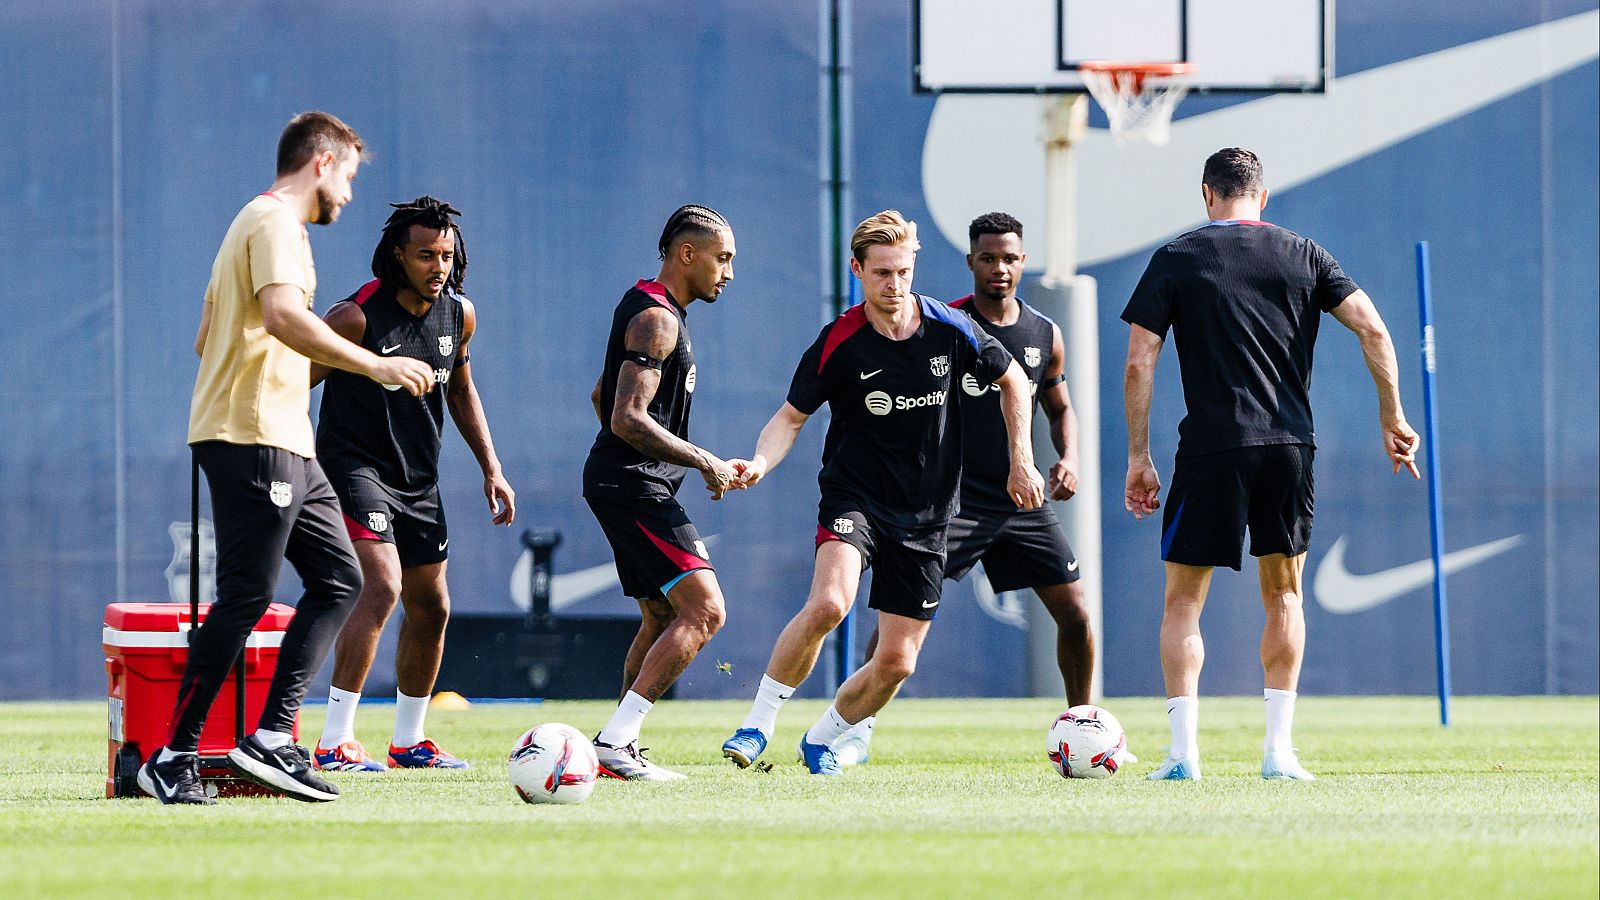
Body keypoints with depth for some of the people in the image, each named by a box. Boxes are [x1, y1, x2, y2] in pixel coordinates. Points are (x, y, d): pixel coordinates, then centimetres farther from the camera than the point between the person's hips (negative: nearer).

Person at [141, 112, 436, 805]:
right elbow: (283, 316, -26)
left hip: (285, 446, 11)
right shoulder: (275, 222, -9)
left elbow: (206, 337, 29)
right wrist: (375, 366, -25)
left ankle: (272, 739, 2)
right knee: (245, 597, -11)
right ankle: (174, 759, -8)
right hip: (254, 439, -11)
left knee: (338, 578, 7)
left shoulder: (262, 223, 24)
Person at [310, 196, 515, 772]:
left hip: (418, 481, 8)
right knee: (382, 584, -25)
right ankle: (334, 745, -27)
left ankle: (409, 741, 30)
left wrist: (491, 468, 16)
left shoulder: (459, 315, 3)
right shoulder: (357, 316, -18)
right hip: (354, 466, -8)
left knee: (431, 608, 12)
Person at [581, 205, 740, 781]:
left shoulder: (650, 308, 18)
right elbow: (630, 418, -24)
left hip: (624, 482, 11)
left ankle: (619, 751, 15)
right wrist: (704, 462, -18)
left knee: (662, 620, 15)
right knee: (704, 610, -17)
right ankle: (613, 743, -21)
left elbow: (603, 397, 30)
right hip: (634, 488, -11)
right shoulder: (657, 318, -15)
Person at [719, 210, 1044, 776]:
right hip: (854, 496, -3)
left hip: (926, 514, 3)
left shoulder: (949, 330, -4)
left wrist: (1021, 462, 7)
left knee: (898, 661, -1)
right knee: (828, 603, -32)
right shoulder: (838, 343, -10)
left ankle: (822, 739, 25)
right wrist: (761, 462, -22)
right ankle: (758, 725, -17)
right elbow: (793, 416, -2)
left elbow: (1012, 380, 12)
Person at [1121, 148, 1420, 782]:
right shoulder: (1302, 255, 9)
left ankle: (1183, 750, -5)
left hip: (1210, 446, -2)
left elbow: (1139, 363, -2)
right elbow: (1373, 330, 1)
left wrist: (1138, 457, 3)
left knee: (1183, 600, 6)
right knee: (1284, 594, 16)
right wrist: (1393, 419, 8)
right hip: (1290, 445, 2)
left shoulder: (1176, 260, 3)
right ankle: (1279, 747, 7)